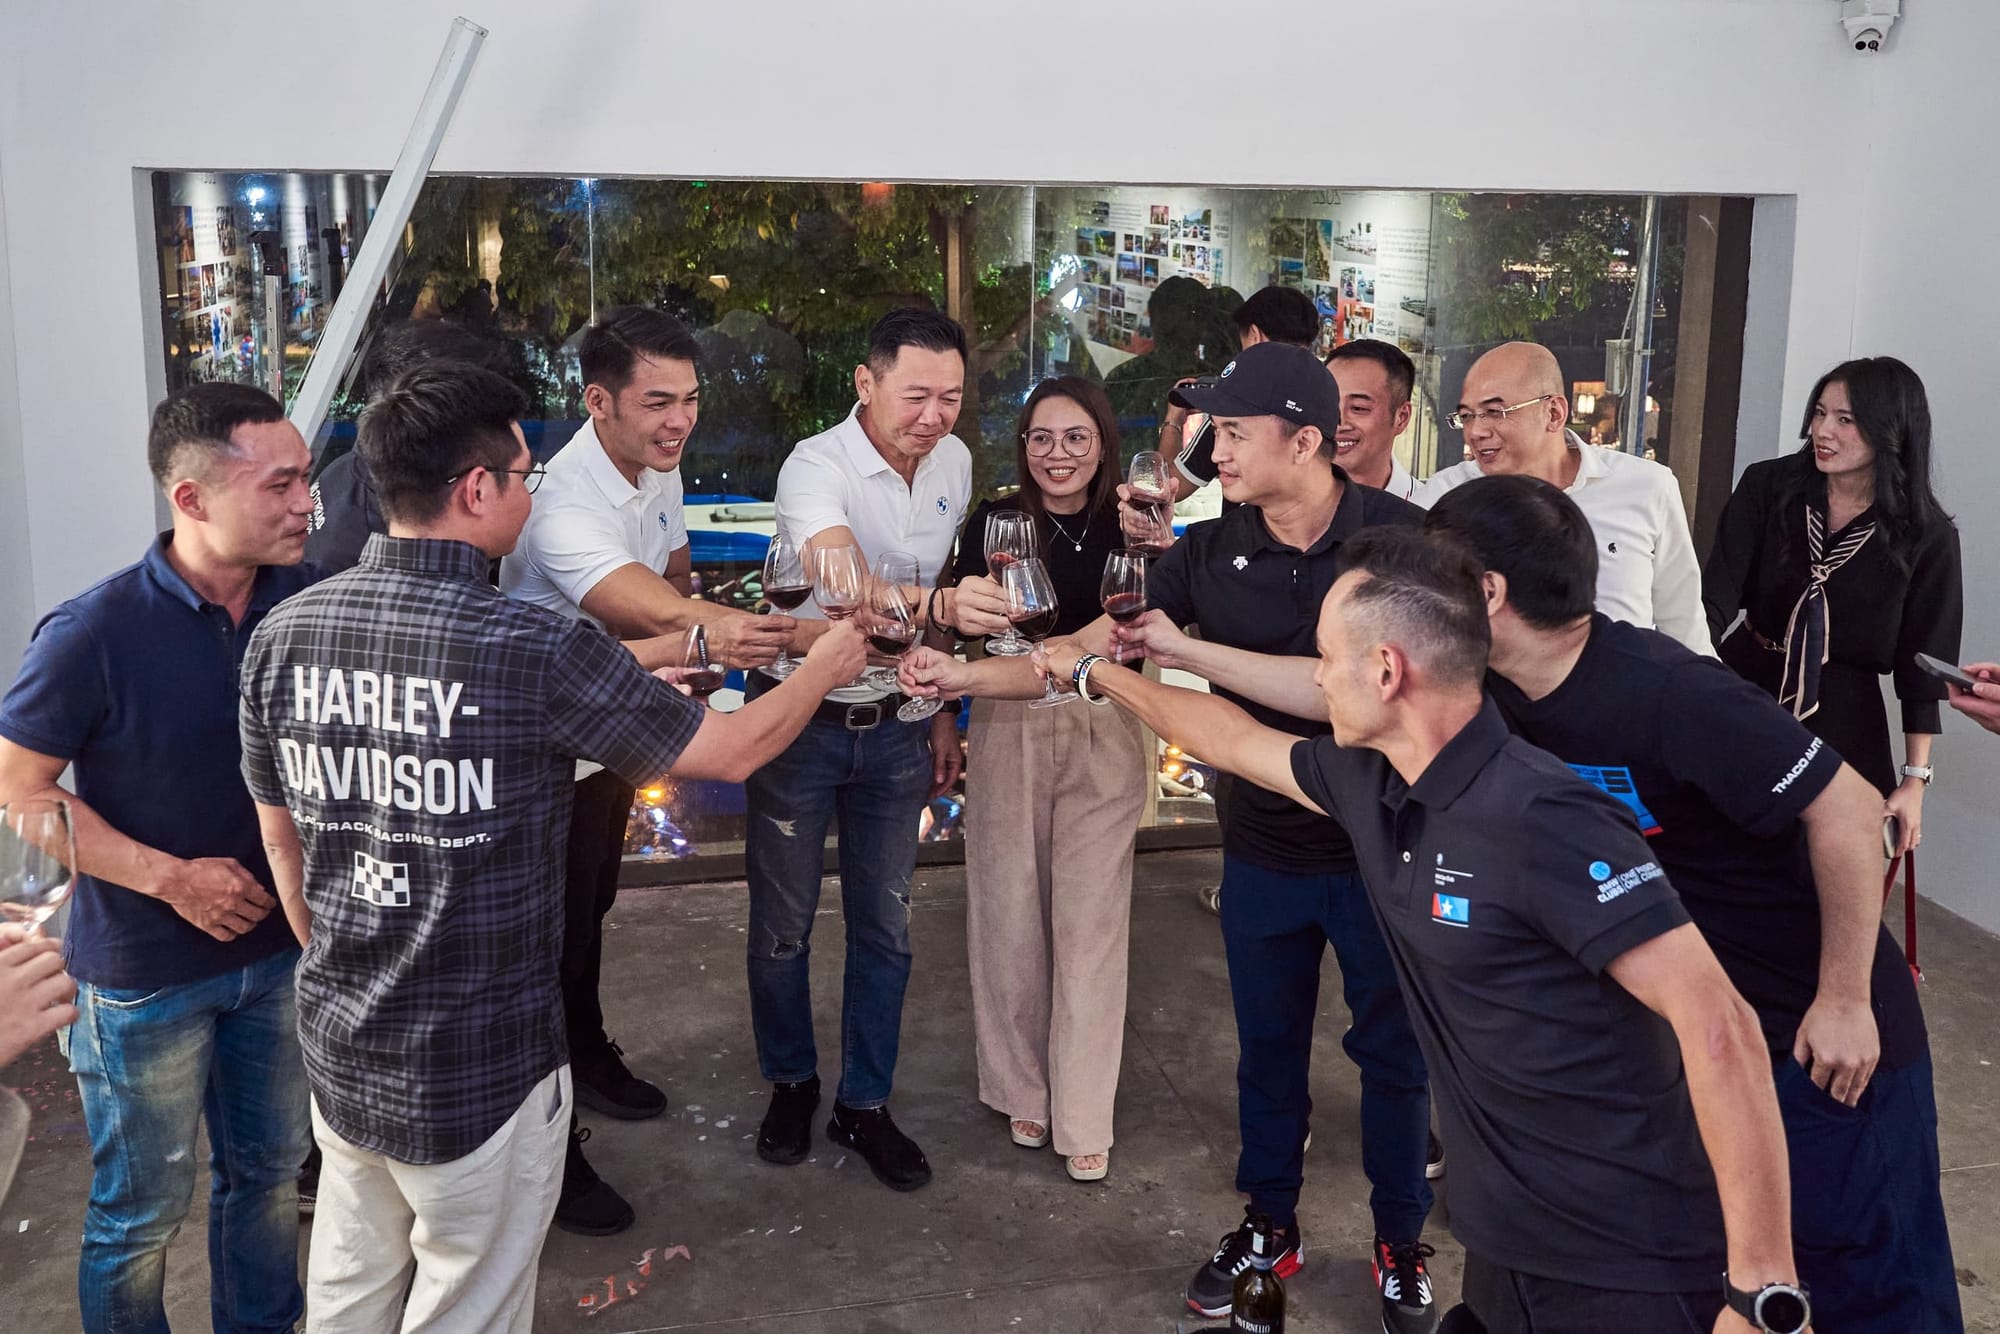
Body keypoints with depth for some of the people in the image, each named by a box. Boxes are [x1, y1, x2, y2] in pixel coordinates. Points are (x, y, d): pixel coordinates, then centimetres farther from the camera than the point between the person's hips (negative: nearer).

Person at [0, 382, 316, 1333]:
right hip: (146, 970, -4)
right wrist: (170, 878, -18)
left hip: (280, 946, 4)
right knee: (143, 1209, 13)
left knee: (268, 1173, 21)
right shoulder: (94, 633, -21)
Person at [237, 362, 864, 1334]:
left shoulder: (284, 633, -5)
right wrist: (821, 669, 10)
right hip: (481, 1066, -5)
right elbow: (730, 751, -9)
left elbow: (280, 835, 8)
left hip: (338, 1045, 6)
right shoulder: (535, 649, -22)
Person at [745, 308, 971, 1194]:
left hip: (894, 725, 5)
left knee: (885, 928, 11)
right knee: (783, 924, 10)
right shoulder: (817, 467, -22)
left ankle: (864, 1104, 28)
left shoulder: (953, 463, -1)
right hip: (801, 721, -5)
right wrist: (939, 605, -60)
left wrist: (941, 708, 13)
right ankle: (790, 1085, 33)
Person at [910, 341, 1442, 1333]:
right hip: (1264, 851, 3)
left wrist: (1188, 650, -24)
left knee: (1393, 1048, 13)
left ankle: (1400, 1243, 34)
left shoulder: (1399, 537, -17)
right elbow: (1084, 653, -3)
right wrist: (967, 676, -14)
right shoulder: (1210, 551, -6)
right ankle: (1268, 1224, 39)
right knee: (1268, 1046, 19)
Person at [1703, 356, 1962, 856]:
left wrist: (1915, 779, -1)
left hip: (1845, 718, -1)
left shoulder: (1926, 535, -7)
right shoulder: (1768, 486, -6)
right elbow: (1717, 594, -12)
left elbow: (1921, 664, -2)